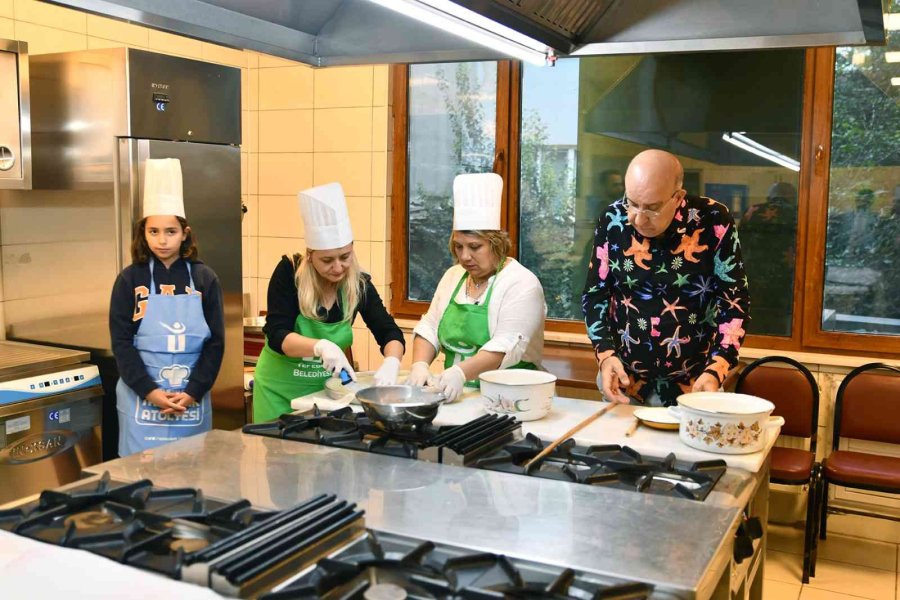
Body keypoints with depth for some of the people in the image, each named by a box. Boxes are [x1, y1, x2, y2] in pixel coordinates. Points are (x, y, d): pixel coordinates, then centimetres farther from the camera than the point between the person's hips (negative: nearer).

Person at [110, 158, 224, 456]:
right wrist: (151, 392, -13)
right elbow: (121, 343, -3)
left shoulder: (205, 279, 3)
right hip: (142, 397, -1)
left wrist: (192, 393, -9)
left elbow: (215, 342, 1)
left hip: (192, 398, 1)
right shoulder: (130, 279, 0)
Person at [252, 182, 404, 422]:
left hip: (327, 387, 2)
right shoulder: (289, 274, -18)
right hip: (281, 387, -2)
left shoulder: (359, 284, -10)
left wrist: (391, 363, -33)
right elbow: (277, 335, -23)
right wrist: (321, 346, -41)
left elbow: (389, 333, -11)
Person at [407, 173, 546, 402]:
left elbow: (506, 347, -18)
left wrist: (460, 372, -31)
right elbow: (429, 328, 12)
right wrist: (420, 364, -8)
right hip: (453, 393, 6)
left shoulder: (522, 284, -7)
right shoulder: (453, 276, 14)